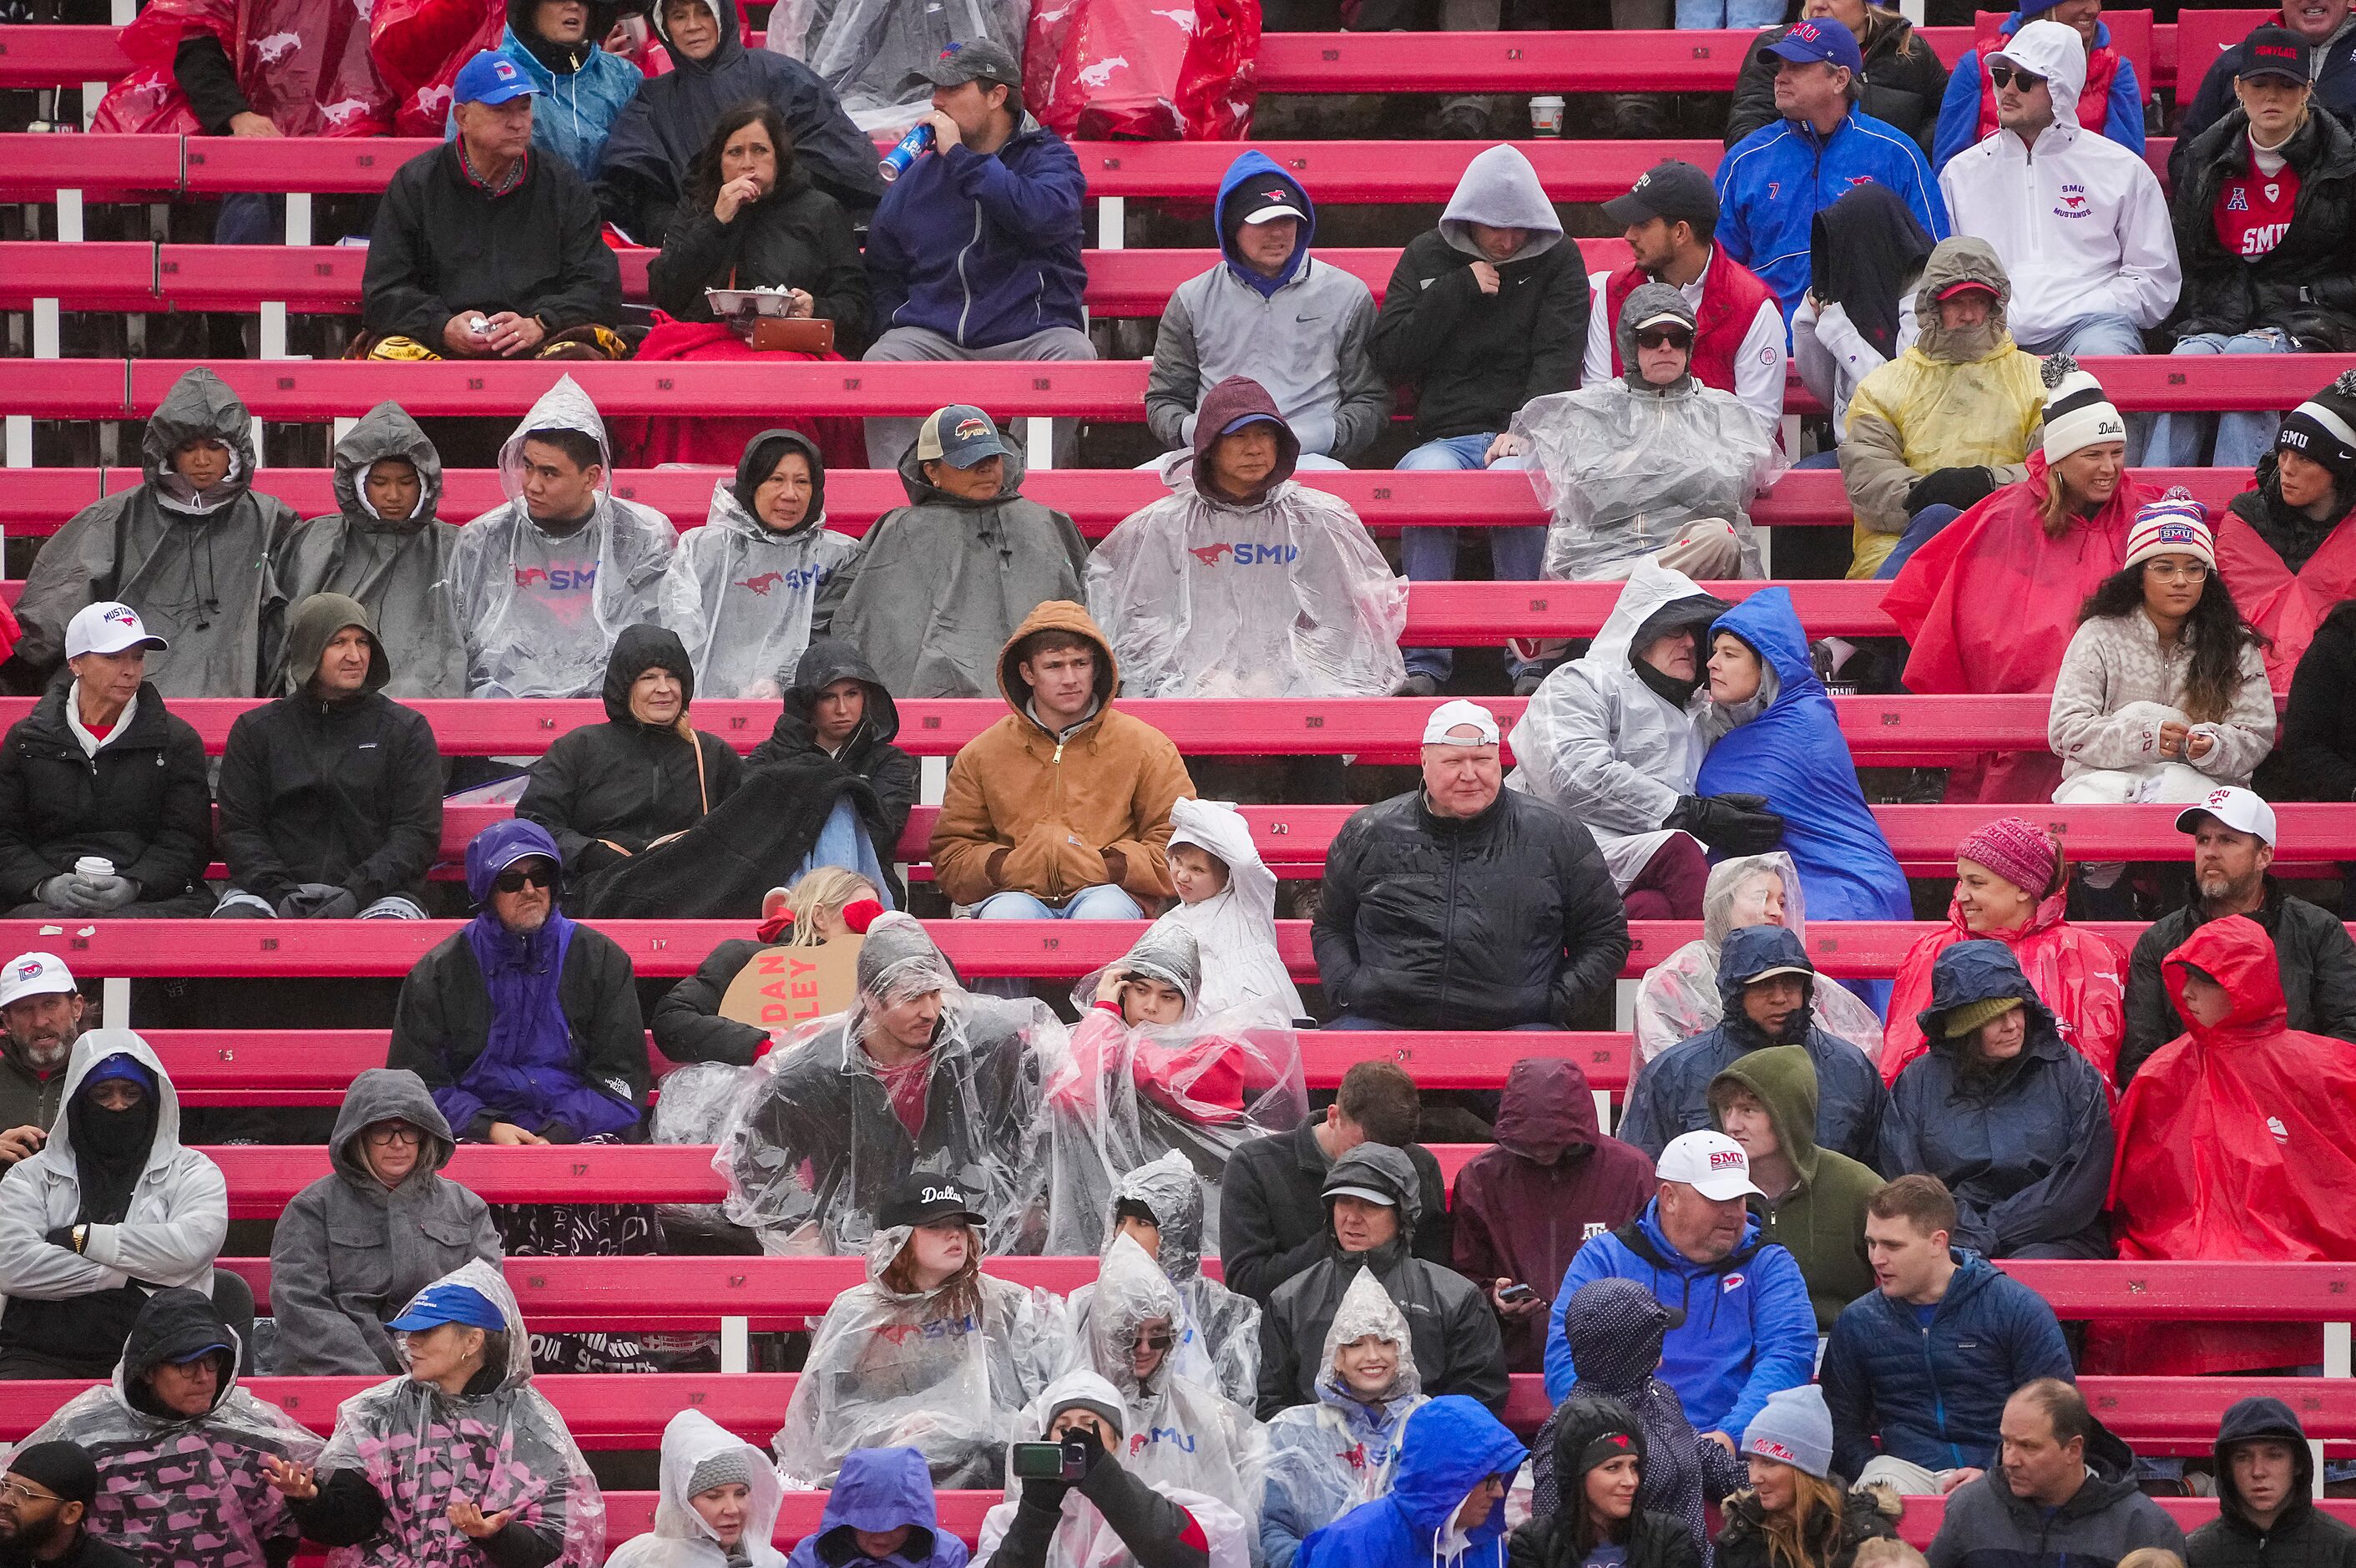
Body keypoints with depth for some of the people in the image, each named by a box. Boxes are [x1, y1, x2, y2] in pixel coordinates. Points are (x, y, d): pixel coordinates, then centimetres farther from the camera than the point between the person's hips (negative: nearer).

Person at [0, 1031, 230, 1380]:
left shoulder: (191, 1172, 15)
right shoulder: (32, 1176, 17)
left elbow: (193, 1246, -6)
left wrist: (84, 1238, -2)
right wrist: (127, 1275, -5)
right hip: (42, 1356, -1)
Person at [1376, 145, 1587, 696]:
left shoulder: (1557, 259, 10)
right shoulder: (1426, 256, 14)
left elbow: (1558, 359, -1)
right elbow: (1390, 356, 6)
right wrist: (1459, 291, -2)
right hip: (1444, 437, 1)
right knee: (1426, 478, -35)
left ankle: (1529, 656, -31)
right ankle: (1426, 660, -33)